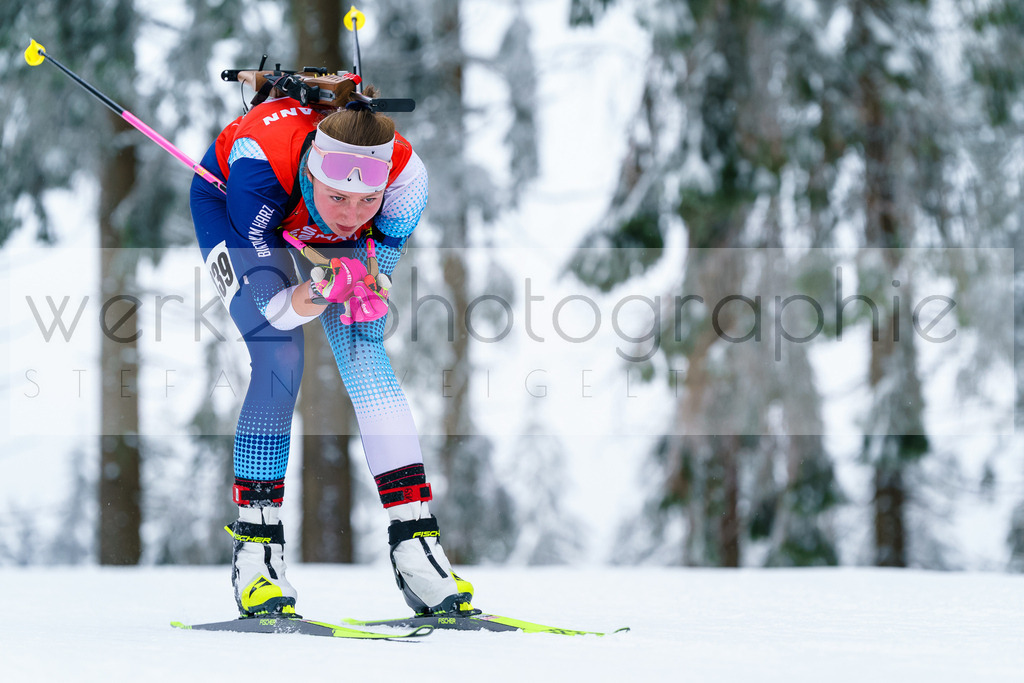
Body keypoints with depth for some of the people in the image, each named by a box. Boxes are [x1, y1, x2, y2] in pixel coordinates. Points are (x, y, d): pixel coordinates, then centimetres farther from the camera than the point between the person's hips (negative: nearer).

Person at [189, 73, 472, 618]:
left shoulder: (405, 176, -36)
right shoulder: (259, 161, -44)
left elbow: (378, 267, -19)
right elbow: (274, 309, -36)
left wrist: (365, 287, -42)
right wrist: (313, 296, -57)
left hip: (322, 234, 2)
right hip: (229, 206, -2)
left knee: (365, 358, -14)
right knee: (279, 362, -19)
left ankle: (416, 549, -13)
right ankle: (255, 551, -9)